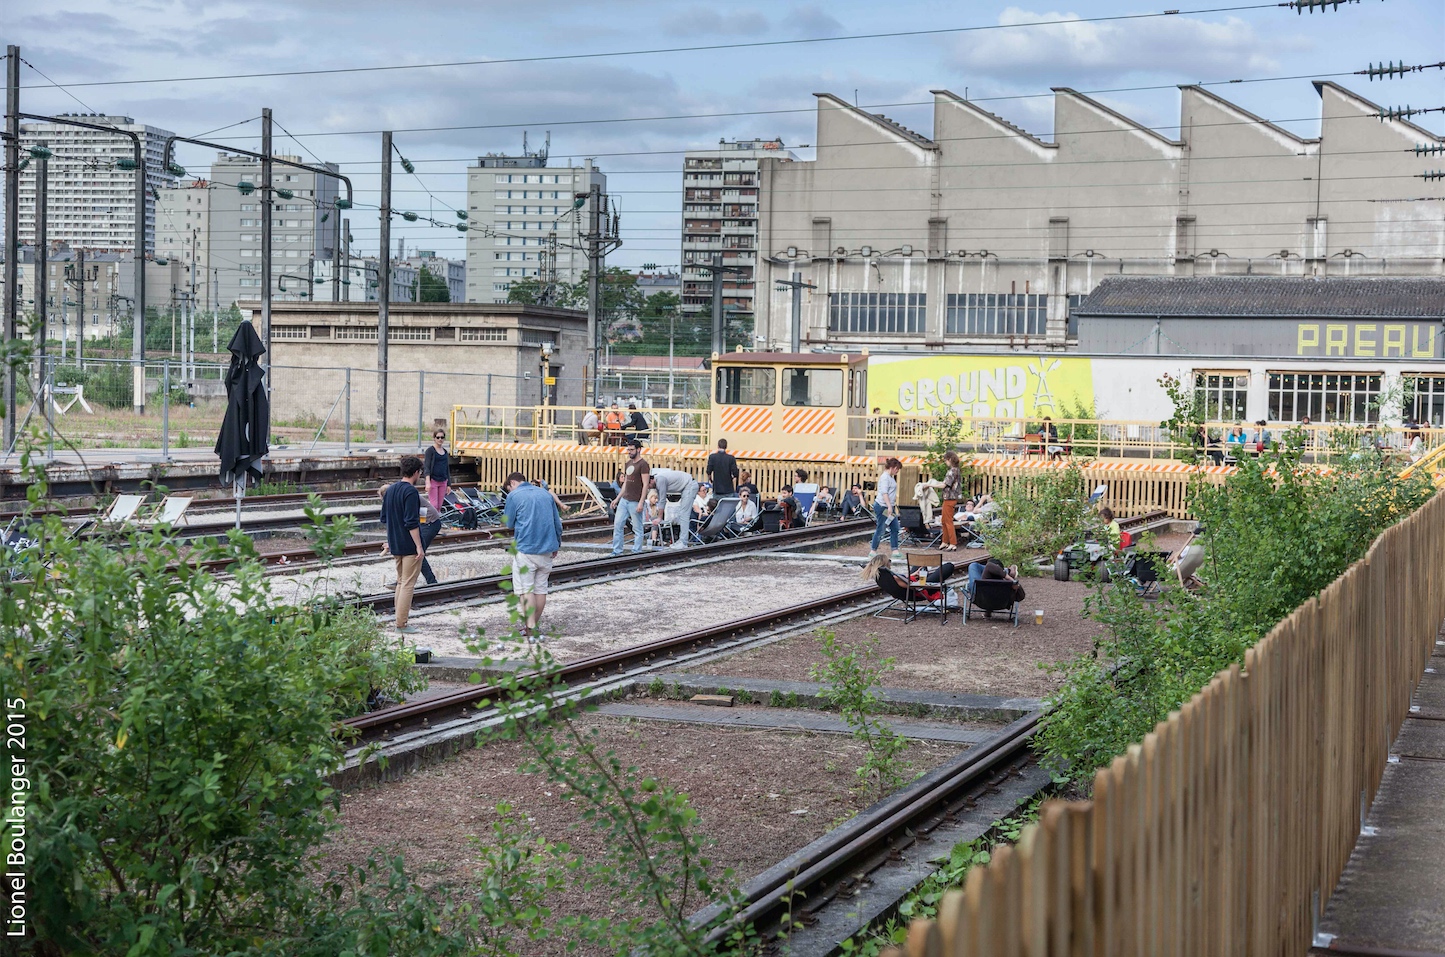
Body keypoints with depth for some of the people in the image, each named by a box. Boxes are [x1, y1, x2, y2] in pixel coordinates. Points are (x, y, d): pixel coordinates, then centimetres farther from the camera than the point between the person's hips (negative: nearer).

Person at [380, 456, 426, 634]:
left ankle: (401, 616, 22)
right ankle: (401, 624, -4)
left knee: (401, 582, 18)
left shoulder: (390, 490, 9)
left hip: (395, 545, 8)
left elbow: (384, 518, 16)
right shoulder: (411, 492, -17)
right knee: (408, 584, -4)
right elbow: (412, 522, -21)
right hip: (410, 546, -8)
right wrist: (419, 546, -19)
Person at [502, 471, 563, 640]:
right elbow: (558, 523, 14)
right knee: (541, 588, 12)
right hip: (547, 548, 5)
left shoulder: (514, 496, -2)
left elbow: (508, 523, 2)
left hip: (525, 548, -5)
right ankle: (535, 624, 18)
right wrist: (557, 546, 22)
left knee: (525, 589, -2)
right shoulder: (546, 493, 14)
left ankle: (531, 628, -10)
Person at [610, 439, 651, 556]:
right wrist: (617, 498, 18)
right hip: (624, 500, 8)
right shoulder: (628, 463, 16)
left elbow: (645, 484, -13)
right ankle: (616, 551, 10)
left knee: (637, 529, 0)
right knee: (617, 525, 5)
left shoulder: (643, 464, -8)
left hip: (635, 502, -8)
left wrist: (641, 502, -18)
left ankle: (636, 552, 4)